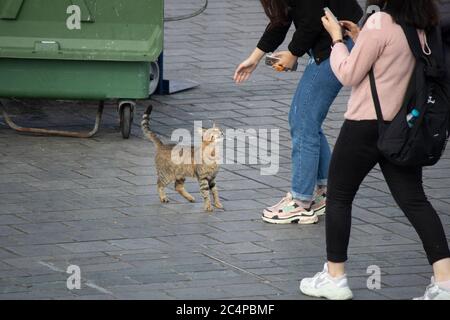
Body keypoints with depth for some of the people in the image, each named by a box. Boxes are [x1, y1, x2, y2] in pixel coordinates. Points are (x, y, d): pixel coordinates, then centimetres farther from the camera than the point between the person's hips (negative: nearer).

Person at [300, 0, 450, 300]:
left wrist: (337, 38, -1)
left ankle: (335, 277, 15)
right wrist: (360, 39, 14)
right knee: (414, 200, 6)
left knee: (339, 196, 10)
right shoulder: (419, 26, 6)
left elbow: (348, 75, -13)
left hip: (367, 126, -7)